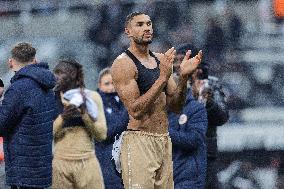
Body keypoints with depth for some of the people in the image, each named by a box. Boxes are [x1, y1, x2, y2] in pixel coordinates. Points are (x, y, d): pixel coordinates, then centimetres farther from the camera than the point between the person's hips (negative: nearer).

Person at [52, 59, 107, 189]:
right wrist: (62, 117, -14)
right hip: (60, 163, 0)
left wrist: (84, 112, -10)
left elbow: (102, 134, 1)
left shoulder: (92, 97, 6)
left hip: (87, 163, 0)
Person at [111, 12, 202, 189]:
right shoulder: (123, 64, -9)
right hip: (139, 141, -7)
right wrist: (163, 77, -22)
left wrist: (184, 77, -5)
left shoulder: (161, 60, 13)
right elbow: (136, 110, -18)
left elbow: (175, 106, 12)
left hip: (164, 141, 7)